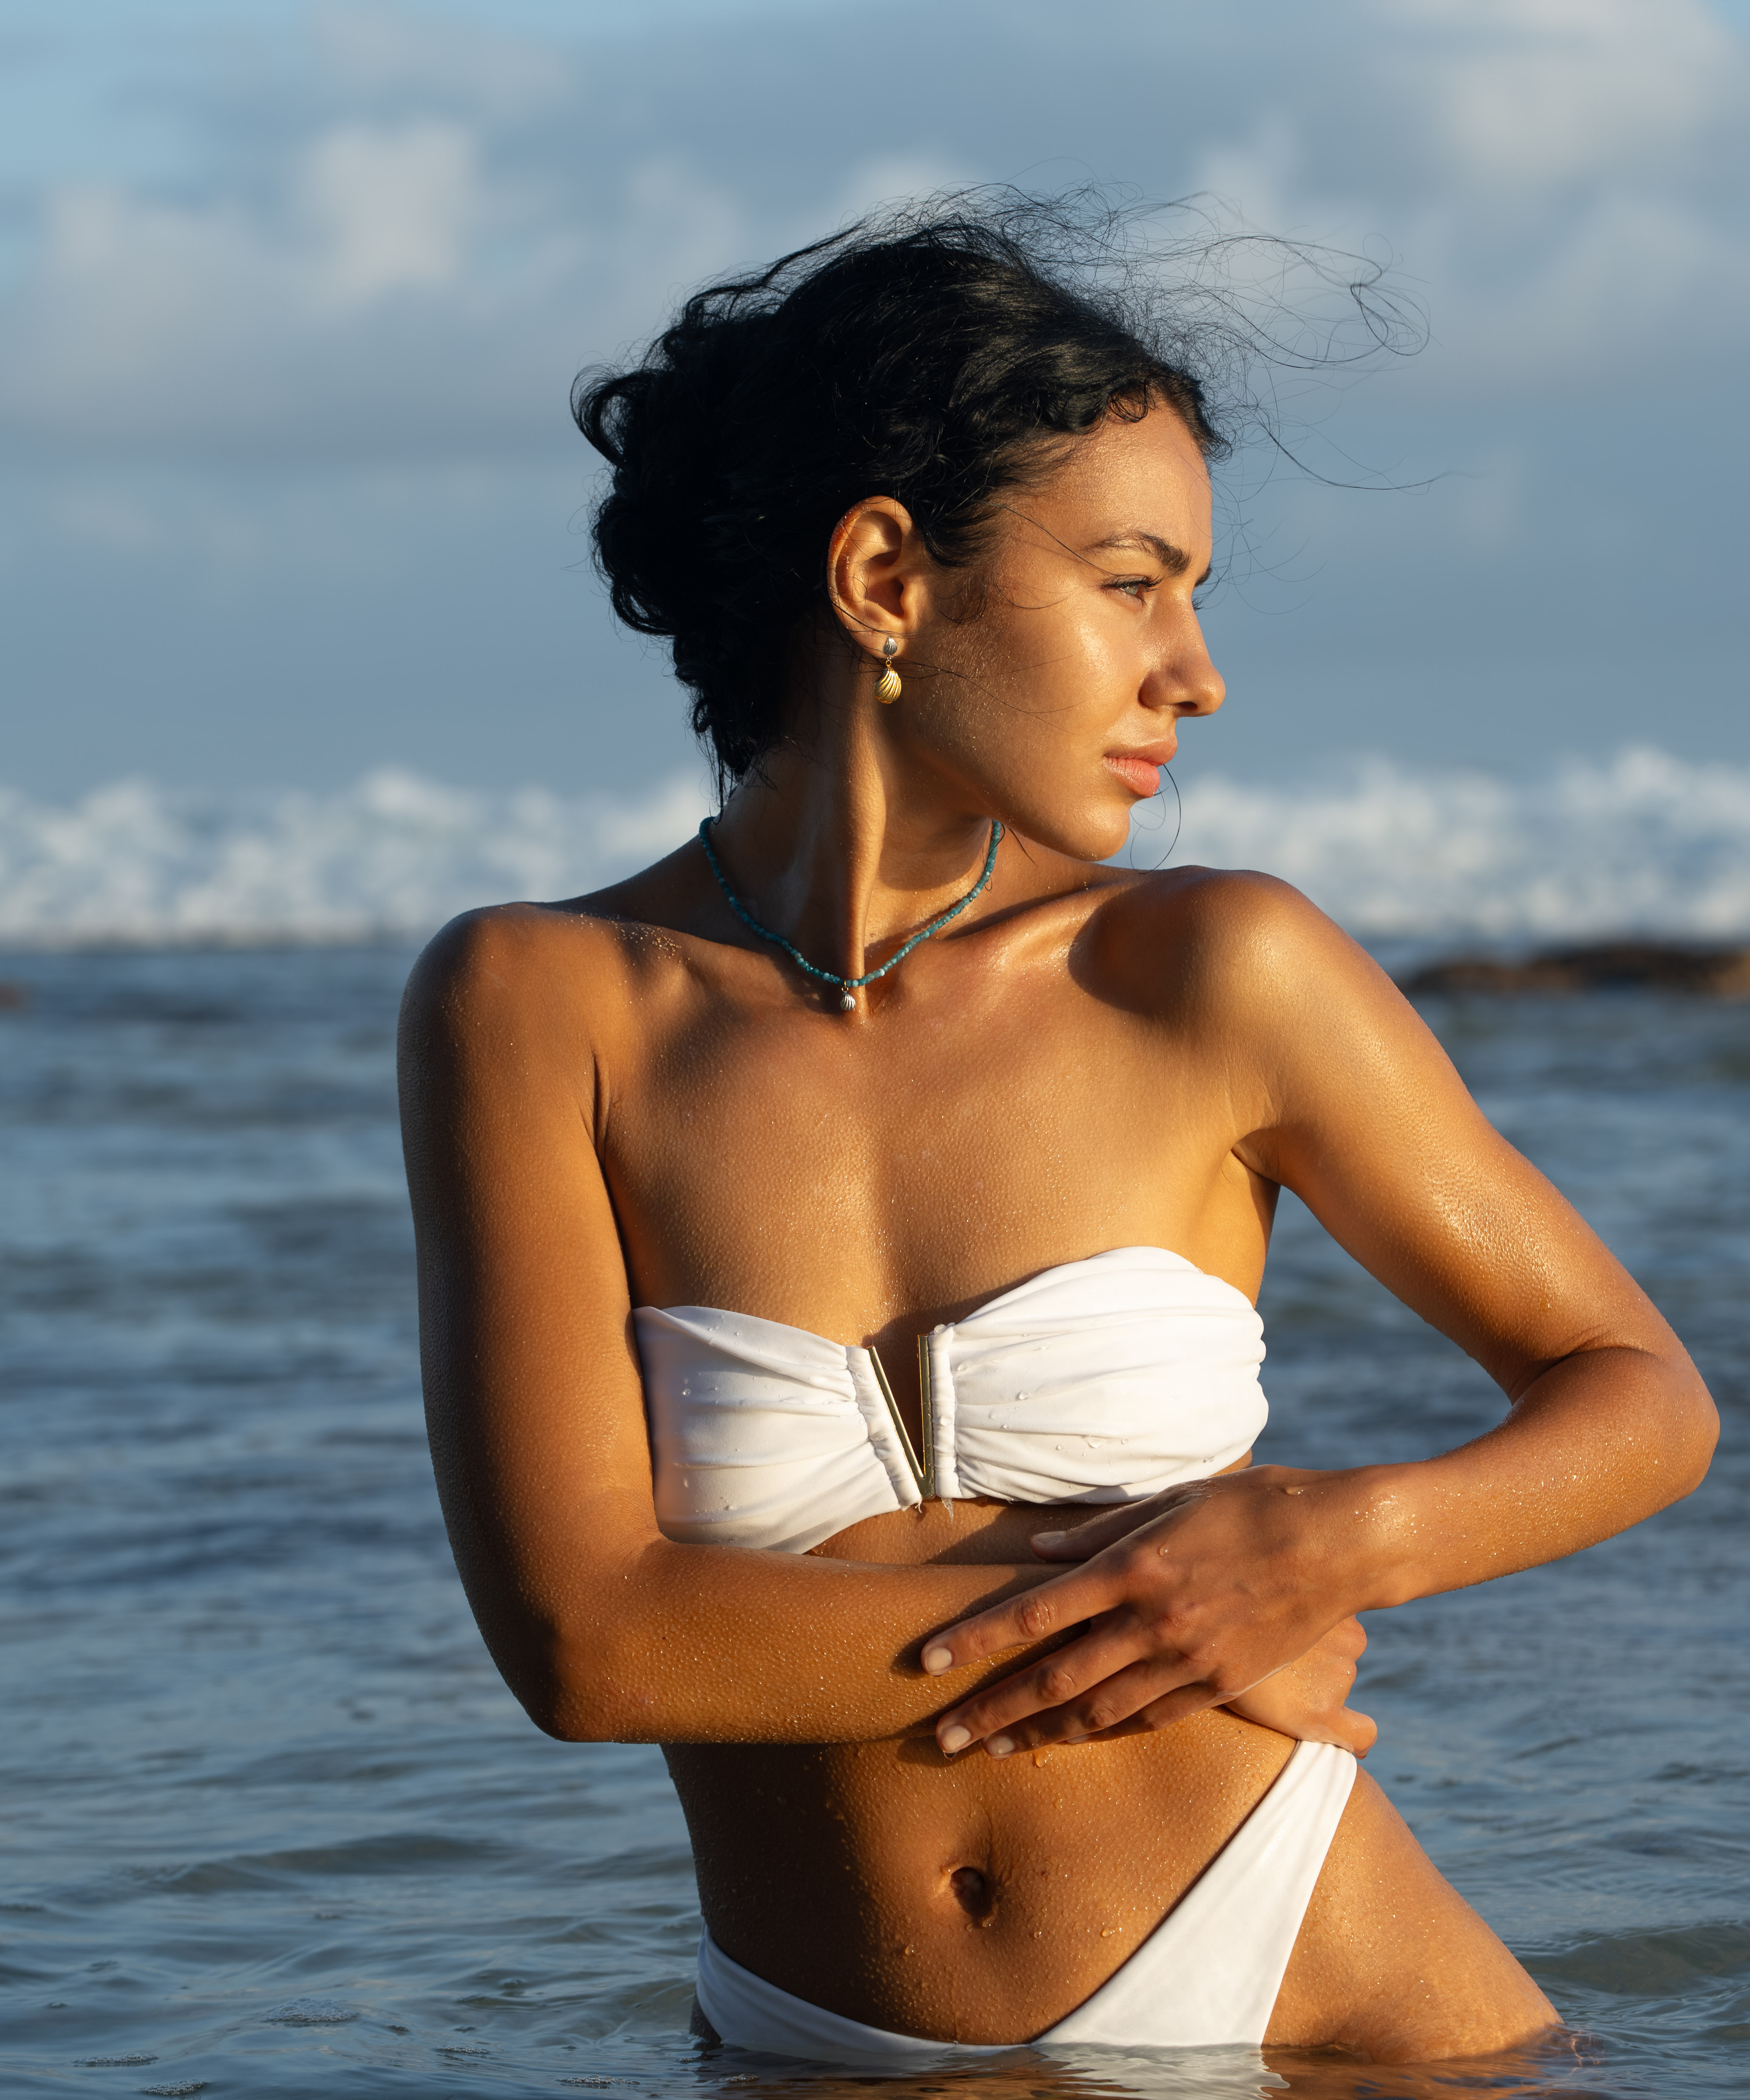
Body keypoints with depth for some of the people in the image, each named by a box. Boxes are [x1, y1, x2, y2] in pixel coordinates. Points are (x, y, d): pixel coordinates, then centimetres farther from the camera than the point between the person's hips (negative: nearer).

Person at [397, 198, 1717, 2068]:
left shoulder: (1213, 978, -4)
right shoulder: (536, 1004, -6)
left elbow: (1647, 1400, 5)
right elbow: (586, 1637, -15)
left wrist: (1336, 1546, -14)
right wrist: (1126, 1616, -13)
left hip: (1317, 2003, 0)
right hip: (824, 2060, 0)